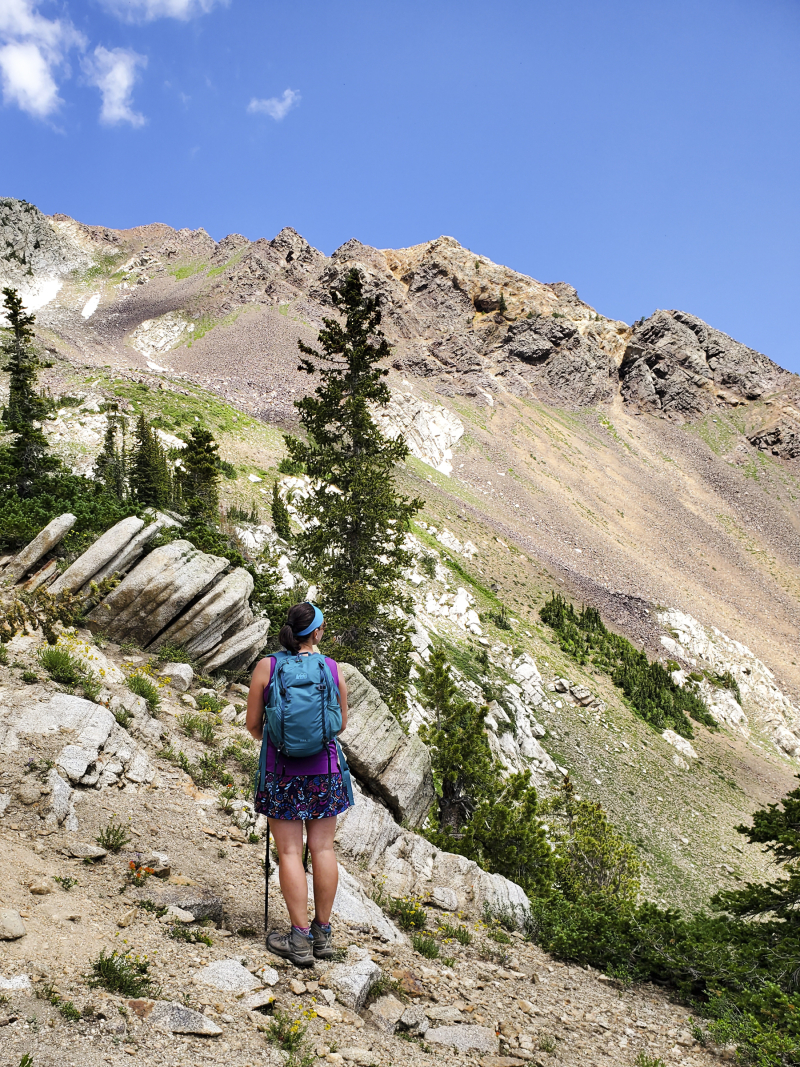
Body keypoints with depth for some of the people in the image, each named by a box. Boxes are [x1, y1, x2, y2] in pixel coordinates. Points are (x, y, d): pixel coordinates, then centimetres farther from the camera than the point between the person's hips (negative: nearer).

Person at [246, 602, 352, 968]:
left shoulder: (267, 666, -7)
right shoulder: (332, 668, -3)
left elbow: (252, 724, -2)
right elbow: (341, 724, 7)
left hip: (281, 770, -1)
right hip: (324, 769, 2)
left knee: (289, 852, 3)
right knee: (323, 848, 10)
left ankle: (300, 938, 6)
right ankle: (322, 933, 18)